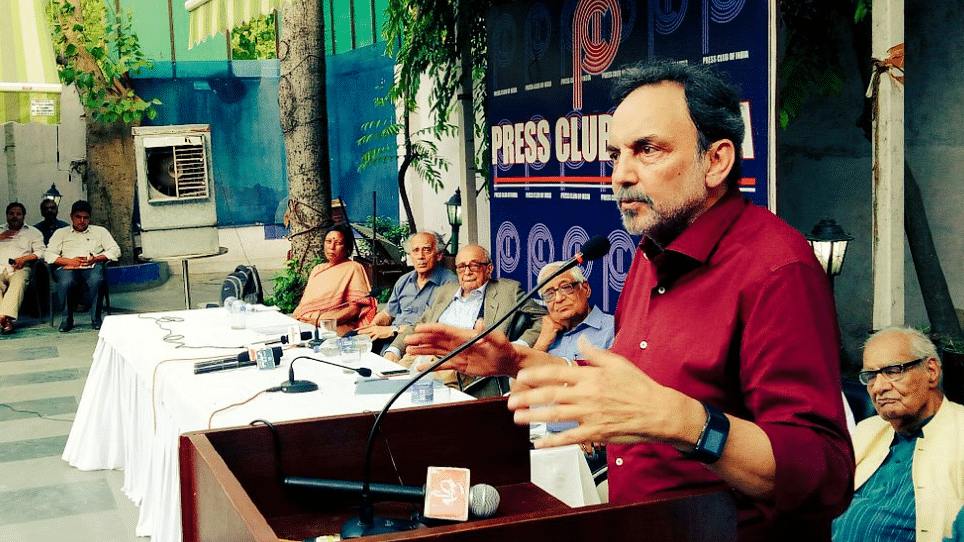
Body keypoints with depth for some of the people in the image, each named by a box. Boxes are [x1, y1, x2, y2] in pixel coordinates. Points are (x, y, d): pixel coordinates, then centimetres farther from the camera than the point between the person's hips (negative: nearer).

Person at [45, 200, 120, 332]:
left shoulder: (100, 231, 25)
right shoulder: (61, 233, 24)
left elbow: (115, 251, 12)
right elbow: (49, 255, 10)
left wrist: (95, 259, -5)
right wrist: (69, 261, -7)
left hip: (93, 267, 0)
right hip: (68, 268, 0)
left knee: (96, 280, -38)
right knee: (65, 283, -37)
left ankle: (96, 318, -22)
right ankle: (67, 319, -16)